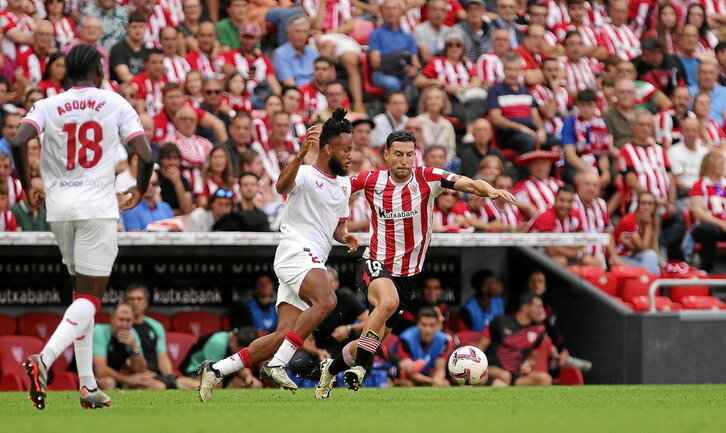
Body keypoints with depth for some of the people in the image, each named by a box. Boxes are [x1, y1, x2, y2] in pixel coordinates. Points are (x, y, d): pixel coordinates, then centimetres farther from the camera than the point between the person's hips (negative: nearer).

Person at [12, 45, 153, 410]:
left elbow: (18, 141, -10)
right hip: (97, 205, -3)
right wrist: (139, 191, 14)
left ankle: (87, 384, 12)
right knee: (90, 298, -4)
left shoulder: (48, 107, 6)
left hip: (58, 205, 4)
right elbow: (145, 155, -5)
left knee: (82, 292, 16)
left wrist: (27, 187, 4)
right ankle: (43, 360, -27)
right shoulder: (116, 105, 2)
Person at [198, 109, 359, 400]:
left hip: (314, 263, 8)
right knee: (326, 300, -34)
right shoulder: (306, 174, -5)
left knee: (283, 336, -2)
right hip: (296, 252, -8)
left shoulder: (344, 185, 21)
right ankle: (276, 365, -31)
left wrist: (345, 237, 8)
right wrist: (301, 154, -45)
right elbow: (282, 186, -28)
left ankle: (215, 370, 2)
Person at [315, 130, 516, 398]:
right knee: (388, 301, -36)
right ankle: (361, 364, -26)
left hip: (407, 274, 2)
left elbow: (469, 185, -17)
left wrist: (489, 190, -39)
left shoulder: (427, 179, -7)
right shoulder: (372, 181, -4)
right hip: (375, 264, -2)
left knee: (372, 343, 10)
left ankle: (331, 368, 38)